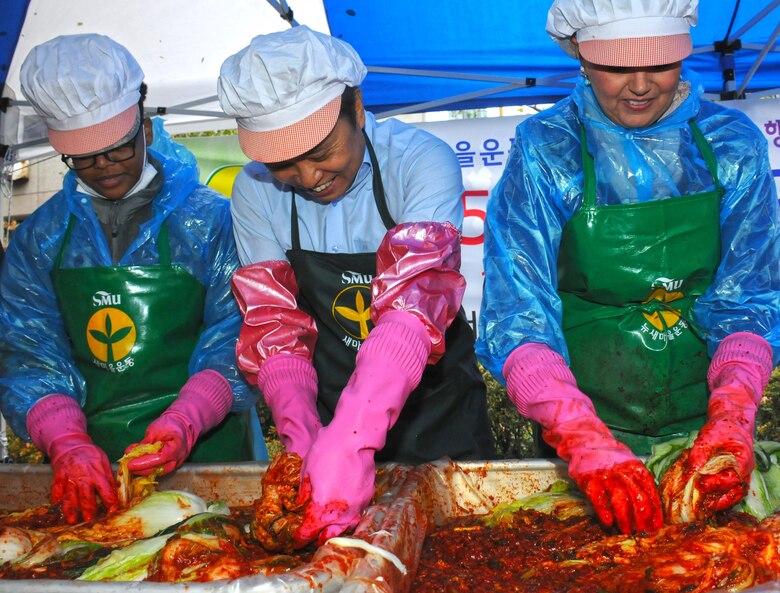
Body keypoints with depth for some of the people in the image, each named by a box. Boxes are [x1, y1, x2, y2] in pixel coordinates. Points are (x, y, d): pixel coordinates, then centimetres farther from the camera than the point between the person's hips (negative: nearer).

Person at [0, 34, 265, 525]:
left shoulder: (209, 218, 2)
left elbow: (236, 339, -4)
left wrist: (184, 423, -20)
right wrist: (68, 445, -16)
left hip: (204, 450, -2)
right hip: (89, 460, 2)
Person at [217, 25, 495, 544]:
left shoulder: (421, 162, -19)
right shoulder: (255, 193, -7)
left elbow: (413, 306, -32)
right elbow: (275, 331, -8)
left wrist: (350, 442, -44)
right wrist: (304, 439, -25)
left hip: (436, 419, -2)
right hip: (328, 418, 2)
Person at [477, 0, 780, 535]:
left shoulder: (733, 144, -5)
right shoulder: (545, 151, -12)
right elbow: (518, 319, -19)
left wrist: (732, 417, -25)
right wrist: (586, 441, -34)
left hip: (702, 423, 2)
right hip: (587, 415, -2)